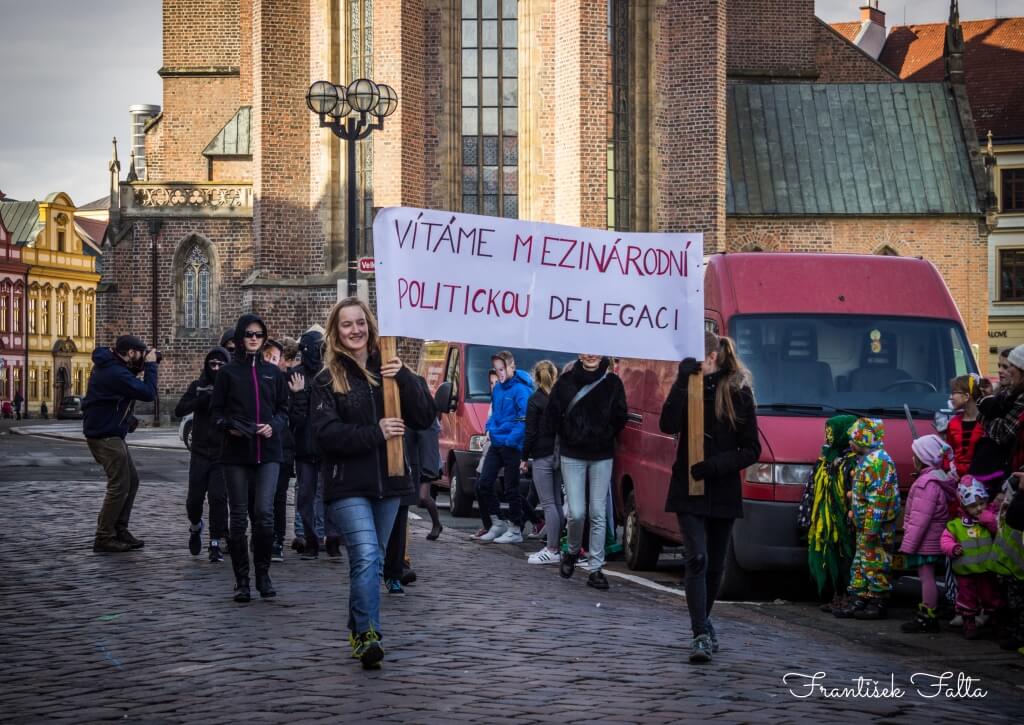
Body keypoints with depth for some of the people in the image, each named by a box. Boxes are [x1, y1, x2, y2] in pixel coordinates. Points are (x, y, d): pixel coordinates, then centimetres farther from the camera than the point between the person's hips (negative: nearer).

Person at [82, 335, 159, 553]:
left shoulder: (111, 366, 8)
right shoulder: (115, 373, -23)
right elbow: (148, 393, -25)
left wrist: (138, 369, 2)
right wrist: (150, 365, -15)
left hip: (109, 434, 11)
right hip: (105, 435, -11)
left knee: (131, 481, 14)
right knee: (119, 486, -7)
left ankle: (119, 531, 19)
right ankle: (104, 539, -3)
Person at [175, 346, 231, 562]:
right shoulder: (198, 386, 6)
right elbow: (179, 410, -2)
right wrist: (201, 400, -16)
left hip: (223, 454, -2)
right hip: (200, 452, 2)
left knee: (218, 496, -8)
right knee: (194, 497, 3)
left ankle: (216, 542, 2)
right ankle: (195, 527, 33)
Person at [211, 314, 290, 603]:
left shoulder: (273, 372, 10)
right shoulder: (228, 372, 6)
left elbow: (283, 409, 13)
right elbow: (216, 411, 6)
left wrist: (273, 426, -7)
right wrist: (229, 426, -14)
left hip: (268, 452, 0)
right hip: (236, 452, 0)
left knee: (264, 513, -11)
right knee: (238, 517, 2)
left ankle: (263, 574, 4)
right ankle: (242, 580, 9)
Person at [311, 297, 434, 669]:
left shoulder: (388, 370, 8)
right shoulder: (326, 380, -1)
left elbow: (425, 417, 1)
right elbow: (326, 432, -12)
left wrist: (403, 379, -13)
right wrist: (375, 433, -19)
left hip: (387, 483, 4)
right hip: (347, 486, -4)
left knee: (372, 559, 12)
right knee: (366, 556, -19)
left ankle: (358, 630, 25)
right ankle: (368, 634, -20)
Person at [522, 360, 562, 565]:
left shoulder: (535, 400, -8)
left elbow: (531, 432, -9)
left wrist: (524, 458, -3)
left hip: (542, 457, -6)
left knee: (548, 503, -7)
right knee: (556, 502, 10)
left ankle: (552, 550, -9)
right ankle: (554, 546, 13)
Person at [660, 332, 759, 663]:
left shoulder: (738, 393, -2)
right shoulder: (686, 389, 4)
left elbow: (751, 450, -3)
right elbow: (668, 425, -13)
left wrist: (713, 466, -17)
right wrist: (683, 382, -17)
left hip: (722, 495, 0)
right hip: (688, 492, 0)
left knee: (714, 565, 11)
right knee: (697, 560, -13)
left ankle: (703, 622, 32)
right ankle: (702, 635, -16)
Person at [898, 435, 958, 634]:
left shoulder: (927, 483, -19)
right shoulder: (940, 478, 12)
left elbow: (920, 518, -23)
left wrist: (909, 543, -19)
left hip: (926, 541, -10)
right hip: (933, 541, 10)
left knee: (926, 576, -6)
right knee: (927, 577, 13)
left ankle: (927, 619, -3)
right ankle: (927, 617, 19)